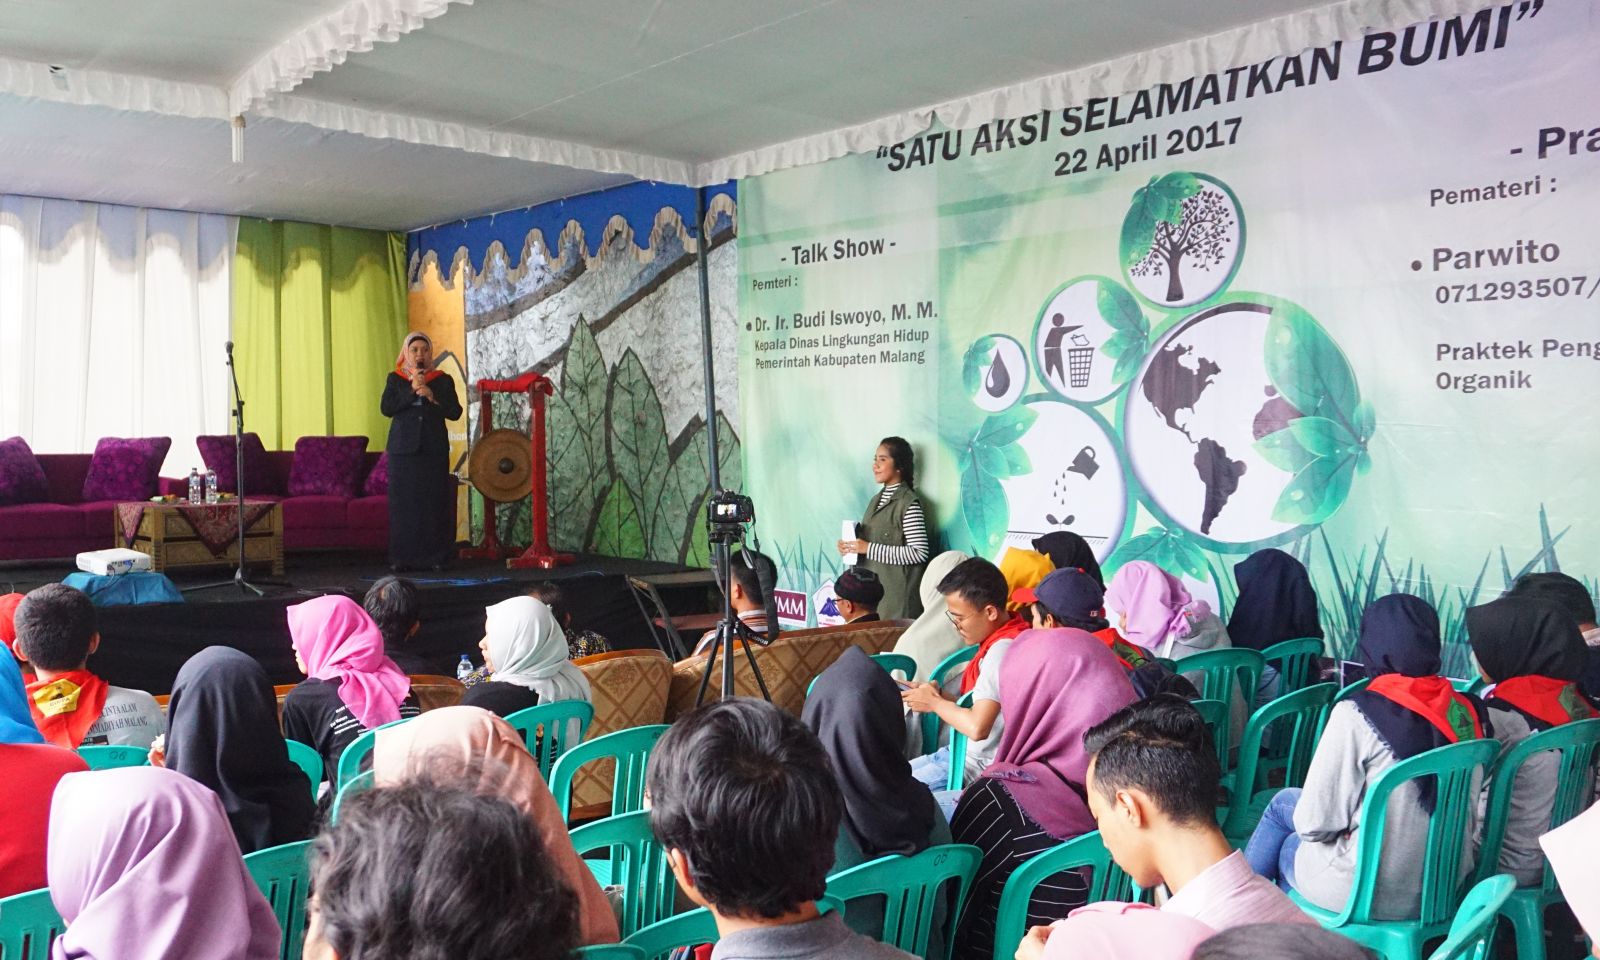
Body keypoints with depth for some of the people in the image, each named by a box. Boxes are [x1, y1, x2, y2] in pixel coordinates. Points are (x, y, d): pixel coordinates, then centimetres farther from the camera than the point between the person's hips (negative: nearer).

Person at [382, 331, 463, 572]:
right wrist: (412, 390, -11)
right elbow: (386, 408, -4)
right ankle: (401, 557, 1)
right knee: (403, 503, -3)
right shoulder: (395, 379, 10)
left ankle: (432, 556, 2)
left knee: (433, 503, -3)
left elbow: (455, 412, 0)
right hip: (403, 449, 0)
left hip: (434, 449, 0)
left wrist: (432, 396, -12)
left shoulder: (443, 380, 10)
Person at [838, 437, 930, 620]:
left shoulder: (909, 503, -11)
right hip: (871, 591, 7)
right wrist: (850, 546, 3)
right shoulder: (876, 500, 13)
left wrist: (869, 548, -18)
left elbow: (919, 553, -18)